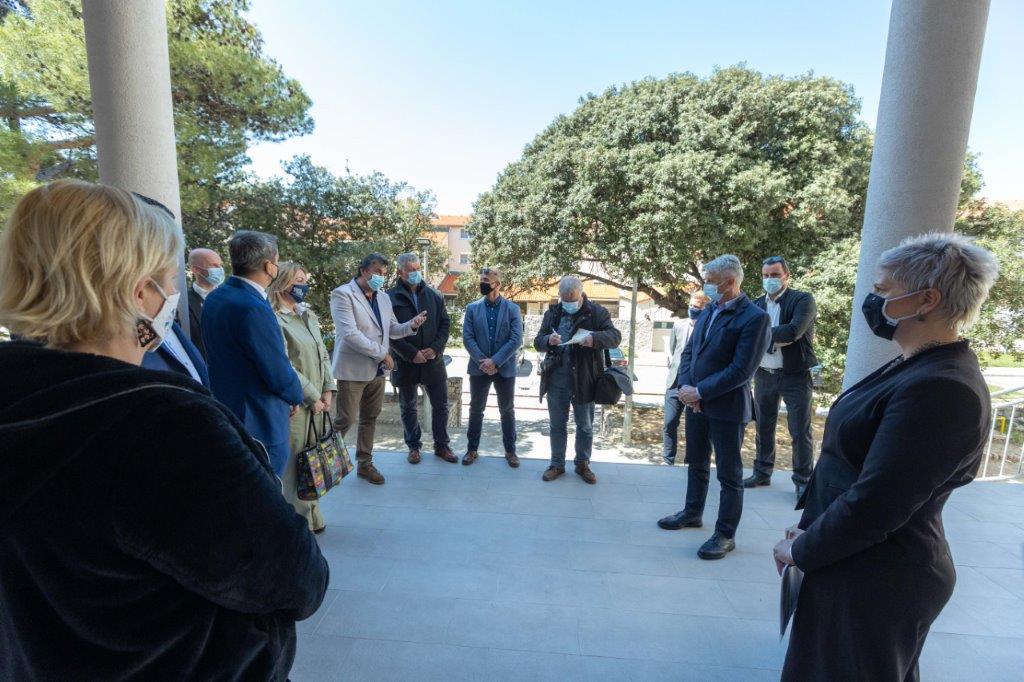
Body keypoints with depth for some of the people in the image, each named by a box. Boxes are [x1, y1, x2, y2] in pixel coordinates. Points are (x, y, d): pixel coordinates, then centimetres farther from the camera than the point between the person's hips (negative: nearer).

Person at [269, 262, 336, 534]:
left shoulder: (307, 315, 12)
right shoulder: (274, 320, -13)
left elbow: (322, 354, 12)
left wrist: (327, 389, 3)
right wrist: (312, 397, -12)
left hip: (317, 401, 7)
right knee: (296, 464, 4)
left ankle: (312, 516, 31)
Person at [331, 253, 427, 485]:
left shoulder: (384, 297, 12)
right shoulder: (343, 294, -10)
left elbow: (391, 329, 14)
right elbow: (349, 334, -20)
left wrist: (411, 325, -7)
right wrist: (382, 353, -17)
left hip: (377, 370, 7)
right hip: (353, 369, -6)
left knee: (370, 419, 14)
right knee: (346, 419, 0)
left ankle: (364, 463, 27)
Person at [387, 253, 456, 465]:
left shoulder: (434, 295, 6)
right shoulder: (390, 298, -6)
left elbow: (445, 324, 5)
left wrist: (436, 348, -9)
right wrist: (411, 353, -16)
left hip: (433, 360, 3)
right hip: (405, 362, -2)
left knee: (440, 405, 9)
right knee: (408, 408, 12)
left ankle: (442, 445, 25)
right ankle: (414, 446, 29)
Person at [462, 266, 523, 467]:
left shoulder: (512, 309, -1)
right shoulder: (472, 308, 3)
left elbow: (516, 340, -9)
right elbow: (467, 338, -2)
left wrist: (495, 361, -16)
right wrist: (482, 361, -13)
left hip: (505, 368, -1)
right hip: (479, 368, 1)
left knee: (507, 411, 10)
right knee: (476, 410, 12)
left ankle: (510, 450, 24)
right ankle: (472, 449, 26)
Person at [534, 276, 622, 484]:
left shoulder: (597, 313, -3)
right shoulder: (552, 313, 6)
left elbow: (616, 337, -10)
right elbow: (537, 342, 5)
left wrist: (595, 338, -31)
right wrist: (548, 340, -19)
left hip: (584, 379, -2)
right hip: (556, 379, 2)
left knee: (585, 426, 12)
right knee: (557, 425, 13)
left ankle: (582, 464, 31)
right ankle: (557, 464, 28)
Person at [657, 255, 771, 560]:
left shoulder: (754, 317, -15)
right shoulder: (709, 311, 8)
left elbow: (741, 370, -20)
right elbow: (689, 351, 10)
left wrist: (699, 391, -17)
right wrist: (685, 386, -6)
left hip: (727, 407, -7)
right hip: (696, 402, 7)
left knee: (729, 474, 8)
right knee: (697, 463, 21)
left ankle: (725, 535, 22)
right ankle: (693, 512, 39)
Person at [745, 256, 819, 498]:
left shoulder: (803, 299, -6)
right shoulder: (756, 304, 8)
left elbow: (793, 331, -21)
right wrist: (777, 338, -14)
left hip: (796, 375, -4)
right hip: (764, 375, 4)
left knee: (800, 431, 3)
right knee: (763, 428, 13)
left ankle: (803, 480, 17)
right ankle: (762, 472, 27)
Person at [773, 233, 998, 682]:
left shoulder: (940, 388, -27)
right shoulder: (918, 367, 5)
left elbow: (874, 506, -28)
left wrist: (800, 551, -14)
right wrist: (809, 530, 8)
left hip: (872, 581, -9)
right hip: (863, 567, 9)